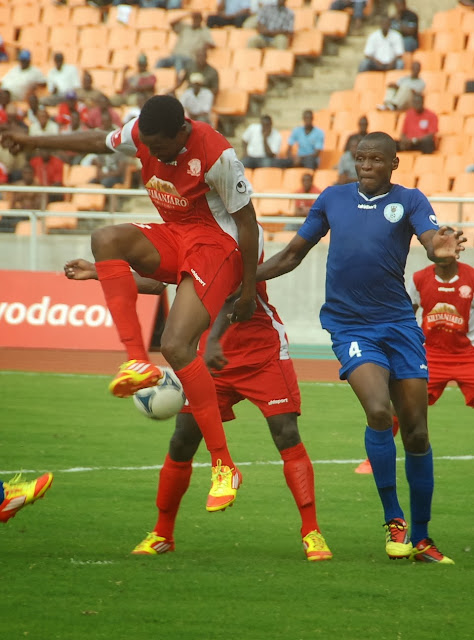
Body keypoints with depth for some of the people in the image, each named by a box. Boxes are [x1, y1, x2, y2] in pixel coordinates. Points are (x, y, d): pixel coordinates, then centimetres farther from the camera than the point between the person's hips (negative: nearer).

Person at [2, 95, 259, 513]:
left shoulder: (216, 155, -24)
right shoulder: (142, 134, -4)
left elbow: (246, 220, -15)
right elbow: (99, 142, 17)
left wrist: (249, 289, -11)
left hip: (216, 246, -7)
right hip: (172, 239, 7)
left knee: (176, 346, -21)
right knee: (106, 240, -23)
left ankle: (224, 468, -16)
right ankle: (139, 363, -24)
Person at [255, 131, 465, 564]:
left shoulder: (409, 201, 4)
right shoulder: (333, 199, 10)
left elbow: (432, 239, -16)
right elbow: (293, 255, 19)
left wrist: (442, 250, -41)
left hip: (399, 323, 0)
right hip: (350, 327, 0)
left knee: (416, 431, 2)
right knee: (378, 412, -23)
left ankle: (421, 538, 16)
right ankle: (393, 520, -8)